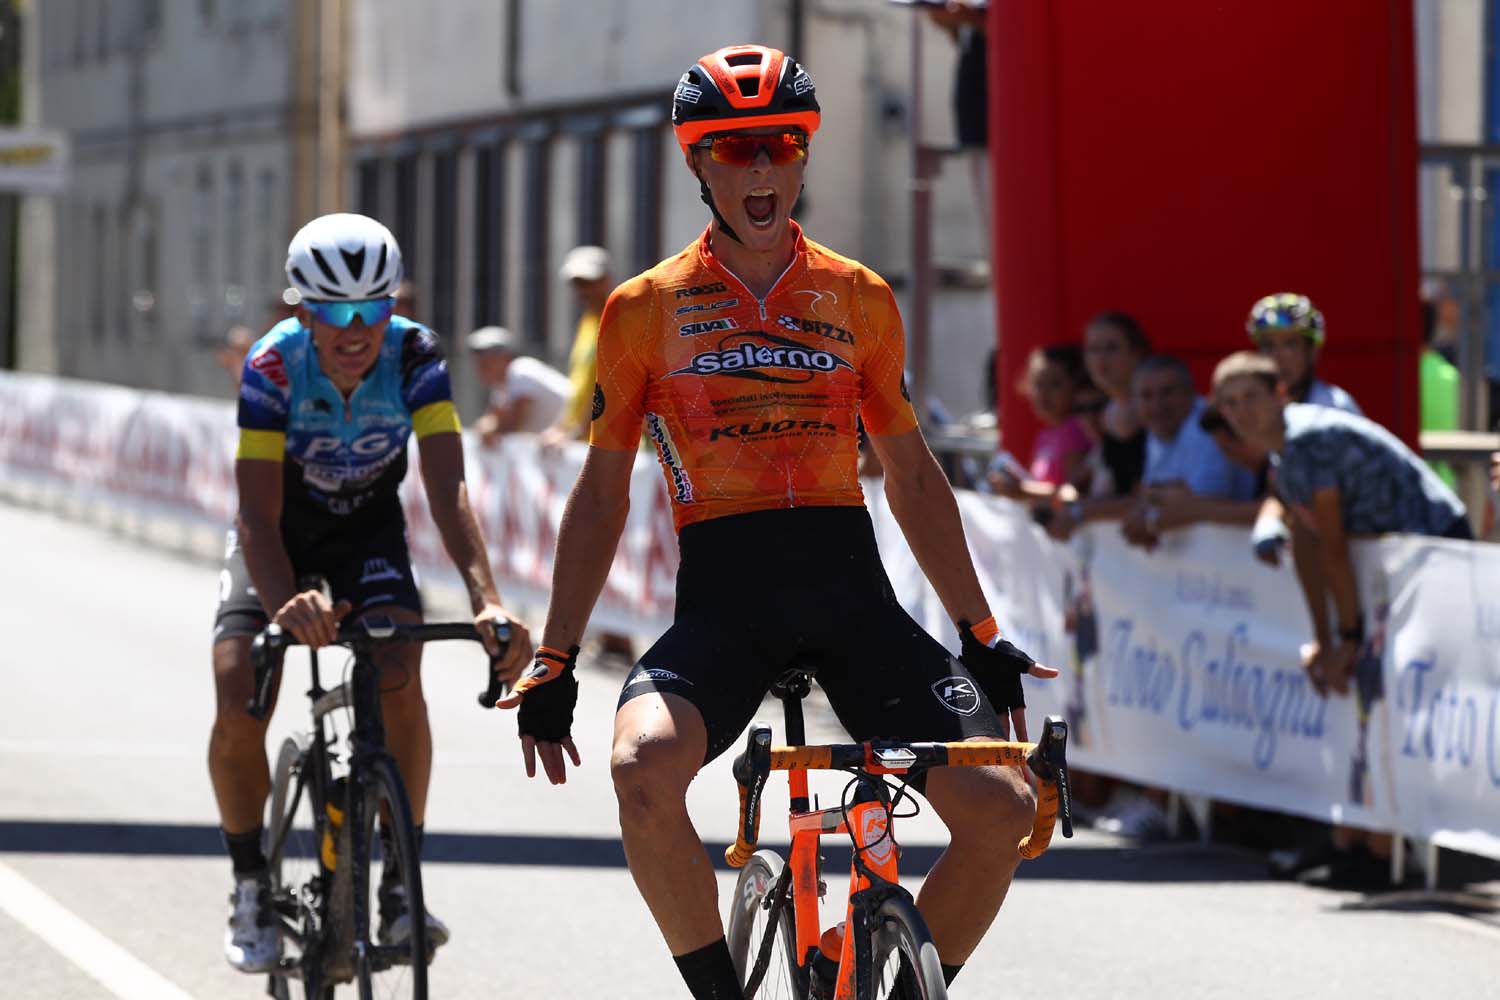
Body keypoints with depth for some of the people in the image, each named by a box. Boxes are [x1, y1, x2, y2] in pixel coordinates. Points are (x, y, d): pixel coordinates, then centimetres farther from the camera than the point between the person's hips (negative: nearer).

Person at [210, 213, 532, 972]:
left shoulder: (414, 356, -26)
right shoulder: (273, 367, -30)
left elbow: (448, 488, -34)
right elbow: (259, 513, -35)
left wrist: (486, 599, -50)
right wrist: (285, 606, -55)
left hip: (368, 529, 1)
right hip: (281, 534, -1)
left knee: (401, 684, -24)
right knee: (237, 710, -18)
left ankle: (402, 885, -11)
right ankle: (250, 888, 4)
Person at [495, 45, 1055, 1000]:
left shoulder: (859, 297, 10)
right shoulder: (646, 308, 6)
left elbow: (911, 472, 18)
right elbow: (603, 492, 10)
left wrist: (983, 633, 17)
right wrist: (554, 662, 7)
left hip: (851, 590, 2)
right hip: (722, 597, -2)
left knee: (1003, 808, -14)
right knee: (643, 769, -33)